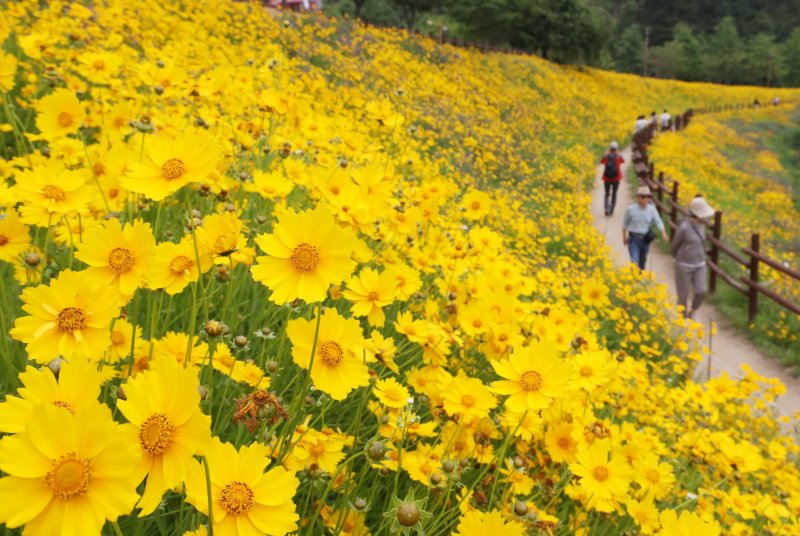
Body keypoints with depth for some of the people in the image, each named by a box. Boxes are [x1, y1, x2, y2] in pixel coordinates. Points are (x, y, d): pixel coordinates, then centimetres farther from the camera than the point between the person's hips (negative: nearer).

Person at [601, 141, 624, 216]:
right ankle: (611, 210, 6)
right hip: (616, 178, -1)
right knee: (614, 194, 11)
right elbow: (623, 161, 20)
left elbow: (601, 162, 19)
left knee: (607, 194, 11)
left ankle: (606, 208, -13)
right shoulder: (619, 156, -3)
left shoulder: (606, 156, -3)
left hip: (607, 178, 1)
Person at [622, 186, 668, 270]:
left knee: (642, 260, 18)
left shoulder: (652, 209, -6)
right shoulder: (631, 209, -10)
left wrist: (663, 233, -25)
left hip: (646, 239, 3)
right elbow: (625, 224, 2)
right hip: (633, 238, -3)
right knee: (634, 260, -15)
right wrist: (624, 237, 10)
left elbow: (658, 222, -9)